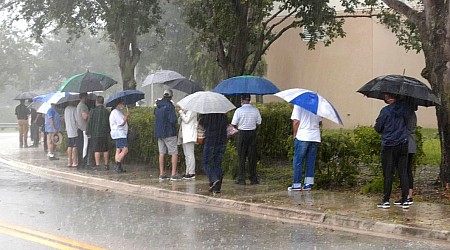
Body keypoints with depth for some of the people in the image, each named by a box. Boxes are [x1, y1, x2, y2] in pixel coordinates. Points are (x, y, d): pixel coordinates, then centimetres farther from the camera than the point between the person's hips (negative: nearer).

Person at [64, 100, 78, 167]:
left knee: (69, 147, 10)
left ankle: (69, 162, 11)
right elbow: (77, 120, -14)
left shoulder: (66, 109, 11)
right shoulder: (74, 109, -13)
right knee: (75, 147, -6)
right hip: (75, 131, -8)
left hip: (68, 131, 8)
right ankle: (75, 162, -6)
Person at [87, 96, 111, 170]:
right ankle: (106, 165, 11)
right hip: (105, 134, 3)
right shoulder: (107, 112, 3)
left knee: (96, 150, -1)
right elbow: (109, 123, 9)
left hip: (95, 134, -3)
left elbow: (89, 123, -6)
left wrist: (88, 132, 2)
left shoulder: (93, 111, -7)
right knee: (105, 150, 9)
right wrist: (108, 131, 21)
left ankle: (97, 165, -4)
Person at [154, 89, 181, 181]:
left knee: (162, 153, 9)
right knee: (174, 153, -1)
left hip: (159, 133, 7)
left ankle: (161, 174, 9)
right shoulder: (169, 106, -16)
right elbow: (173, 120, -21)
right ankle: (174, 174, -5)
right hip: (169, 133, -7)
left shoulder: (157, 107, 7)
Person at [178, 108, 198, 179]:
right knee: (186, 154, 11)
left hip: (189, 135, -10)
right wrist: (181, 113, 4)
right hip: (184, 135, 10)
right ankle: (187, 172, 14)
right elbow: (180, 121, 20)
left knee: (190, 154, -11)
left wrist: (181, 113, -3)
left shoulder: (192, 110, -6)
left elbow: (186, 120, -15)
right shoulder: (184, 110, 20)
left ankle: (192, 173, -11)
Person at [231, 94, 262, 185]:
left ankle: (241, 179, 4)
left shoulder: (239, 110, -10)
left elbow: (234, 124, -7)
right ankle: (253, 178, 11)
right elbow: (258, 123, 4)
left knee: (242, 157, 4)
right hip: (252, 133, 2)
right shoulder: (255, 110, -1)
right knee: (252, 157, 9)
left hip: (242, 133, -2)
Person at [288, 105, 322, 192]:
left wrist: (295, 135, 1)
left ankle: (296, 184, 4)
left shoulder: (298, 104, -8)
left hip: (302, 137, -5)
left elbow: (296, 121, -11)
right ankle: (309, 183, 8)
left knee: (298, 161, 3)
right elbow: (320, 121, 12)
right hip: (315, 137, 5)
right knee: (311, 161, 10)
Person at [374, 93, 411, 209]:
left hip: (389, 146, -3)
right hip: (403, 145, 3)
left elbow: (377, 128, -4)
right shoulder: (403, 108, -1)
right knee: (403, 172, 7)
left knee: (388, 173, 3)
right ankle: (405, 200, 7)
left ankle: (386, 200, 5)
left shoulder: (385, 111, -10)